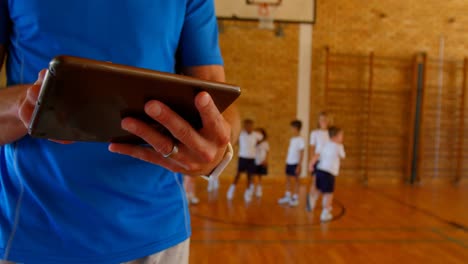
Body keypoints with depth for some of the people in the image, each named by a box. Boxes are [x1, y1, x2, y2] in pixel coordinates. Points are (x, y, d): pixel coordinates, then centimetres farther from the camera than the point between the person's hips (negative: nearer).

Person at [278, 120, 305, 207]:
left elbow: (302, 153, -12)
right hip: (289, 162, 7)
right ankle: (287, 196, 23)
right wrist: (287, 161, 11)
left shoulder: (300, 140, -11)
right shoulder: (292, 139, 10)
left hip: (295, 163, -7)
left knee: (295, 180, 2)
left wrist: (299, 165, -15)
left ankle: (295, 198, 11)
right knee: (288, 179, 12)